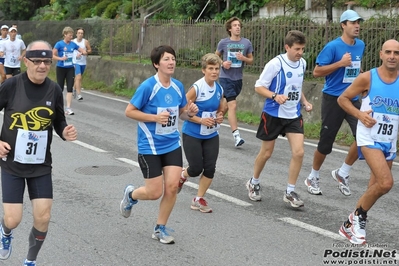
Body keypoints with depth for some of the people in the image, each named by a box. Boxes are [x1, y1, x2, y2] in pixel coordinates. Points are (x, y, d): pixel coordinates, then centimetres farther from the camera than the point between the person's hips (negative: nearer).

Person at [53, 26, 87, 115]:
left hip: (70, 69, 3)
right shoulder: (59, 44, -9)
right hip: (61, 68, -3)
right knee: (60, 88, 7)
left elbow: (85, 52, 8)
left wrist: (81, 53, -14)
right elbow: (52, 55, -13)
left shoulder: (73, 44, 2)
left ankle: (68, 108, -5)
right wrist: (61, 58, -27)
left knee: (70, 88, -5)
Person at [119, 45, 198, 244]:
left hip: (172, 144, 5)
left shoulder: (178, 86, 1)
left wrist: (189, 113, -9)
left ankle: (160, 229, 17)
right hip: (150, 147, -5)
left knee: (172, 186, -3)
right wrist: (155, 117, -23)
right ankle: (131, 194, 35)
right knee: (154, 193, 0)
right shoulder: (148, 86, -16)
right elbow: (129, 111, -12)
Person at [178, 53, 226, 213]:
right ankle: (182, 176, 35)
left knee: (210, 168, -1)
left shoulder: (219, 89, 1)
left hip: (211, 136, 5)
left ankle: (199, 199, 16)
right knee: (196, 168, -1)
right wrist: (201, 120, -22)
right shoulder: (196, 88, -18)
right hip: (192, 135, -5)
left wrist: (219, 116, -4)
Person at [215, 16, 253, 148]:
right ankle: (236, 135, -15)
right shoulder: (223, 42, -3)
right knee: (233, 105, -13)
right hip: (225, 78, -4)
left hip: (238, 78, 4)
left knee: (226, 105, 17)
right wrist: (222, 63, -10)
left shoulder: (247, 43, 2)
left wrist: (244, 58, -13)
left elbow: (251, 60, 8)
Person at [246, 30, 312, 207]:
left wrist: (304, 102, 5)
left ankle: (290, 192, 5)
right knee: (266, 153, 9)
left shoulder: (302, 63, 2)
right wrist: (275, 96, -30)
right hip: (273, 115, -4)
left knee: (298, 152, -8)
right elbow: (259, 87, -14)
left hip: (294, 115, 5)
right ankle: (253, 183, 35)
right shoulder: (276, 63, -17)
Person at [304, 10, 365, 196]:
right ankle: (313, 177, 24)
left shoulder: (360, 45, 7)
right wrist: (340, 63, -22)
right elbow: (316, 72, -14)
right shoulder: (333, 46, -12)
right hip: (333, 99, -5)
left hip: (353, 99, 5)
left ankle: (342, 173, 10)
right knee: (326, 142, 2)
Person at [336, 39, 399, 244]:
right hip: (369, 137, -5)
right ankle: (357, 217, 1)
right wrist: (359, 114, -15)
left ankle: (353, 223, 28)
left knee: (377, 186, 11)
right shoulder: (367, 78, -8)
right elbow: (342, 99, 0)